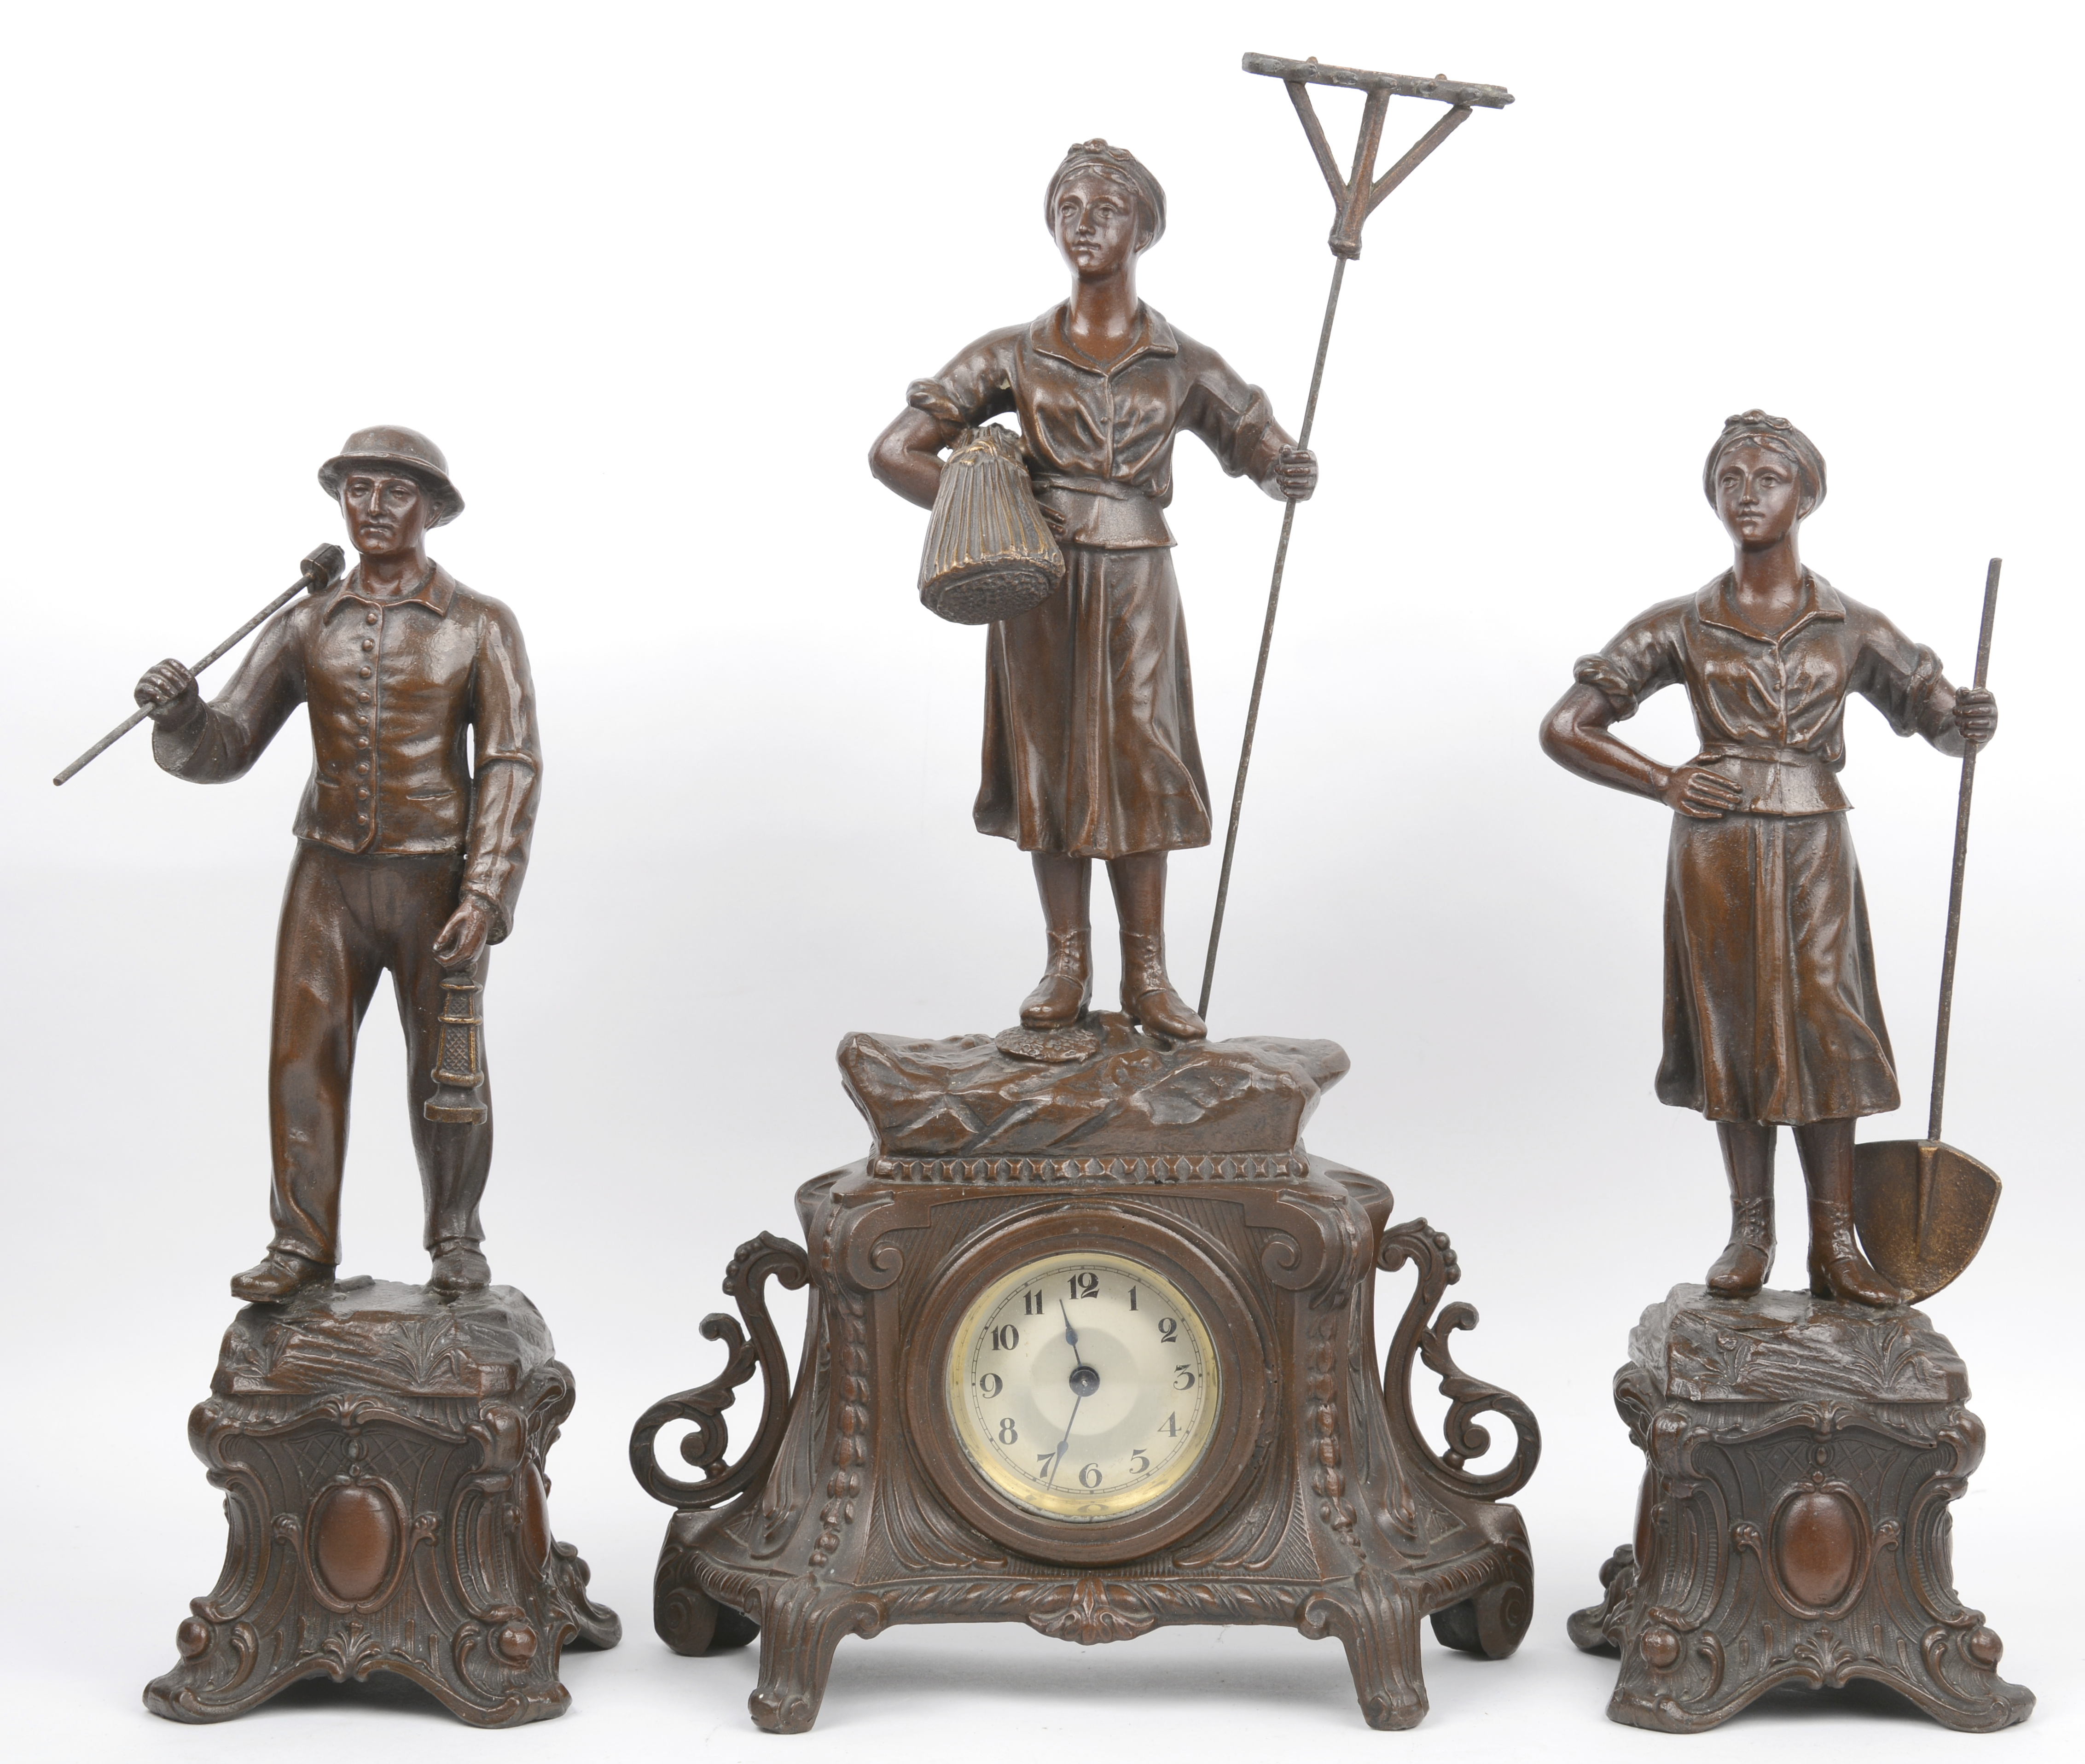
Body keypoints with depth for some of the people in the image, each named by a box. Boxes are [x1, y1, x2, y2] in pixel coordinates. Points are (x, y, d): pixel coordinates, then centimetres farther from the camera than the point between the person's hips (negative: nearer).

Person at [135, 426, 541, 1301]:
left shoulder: (482, 626, -6)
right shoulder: (304, 627, 2)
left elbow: (512, 767, -10)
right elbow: (221, 749, 0)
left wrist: (487, 899, -21)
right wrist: (178, 710, -24)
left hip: (438, 883, -2)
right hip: (330, 878, 2)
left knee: (446, 1072, 5)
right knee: (303, 1058, -4)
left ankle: (456, 1239, 24)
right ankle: (302, 1246, 7)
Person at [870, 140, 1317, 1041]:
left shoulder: (1183, 366, 3)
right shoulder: (1013, 356, 2)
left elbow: (1262, 448, 9)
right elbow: (895, 452, 3)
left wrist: (1293, 473, -17)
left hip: (1135, 585, 0)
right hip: (1040, 584, 0)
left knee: (1134, 767, 2)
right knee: (1050, 765, 4)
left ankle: (1146, 974, 12)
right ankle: (1067, 967, 15)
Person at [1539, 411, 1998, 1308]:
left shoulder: (1852, 628, 4)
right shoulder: (1681, 627, 2)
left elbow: (1942, 718, 10)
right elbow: (1564, 728, 3)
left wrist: (1972, 720, -15)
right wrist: (1667, 784, -8)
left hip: (1813, 847, 0)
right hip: (1716, 846, 0)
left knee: (1823, 1030, -3)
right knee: (1734, 1031, 3)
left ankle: (1834, 1243, 2)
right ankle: (1750, 1230, 14)